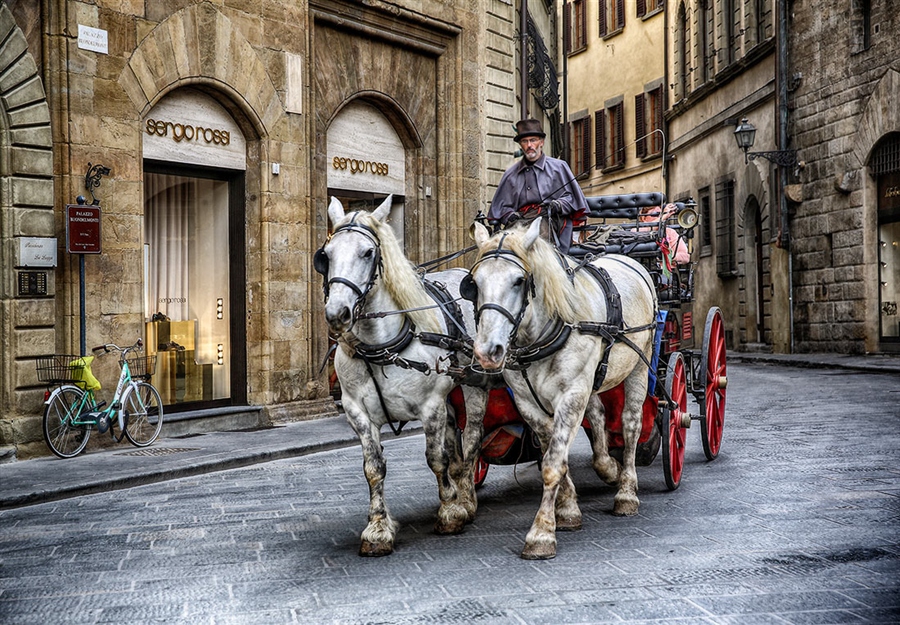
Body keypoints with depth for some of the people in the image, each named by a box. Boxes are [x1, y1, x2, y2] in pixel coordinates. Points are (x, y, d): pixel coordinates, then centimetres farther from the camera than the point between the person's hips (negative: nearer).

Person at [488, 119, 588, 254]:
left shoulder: (559, 167, 13)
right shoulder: (511, 174, 19)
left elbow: (572, 196, 10)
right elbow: (501, 205, 18)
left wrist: (557, 205, -10)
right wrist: (511, 216, -3)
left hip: (555, 229, -1)